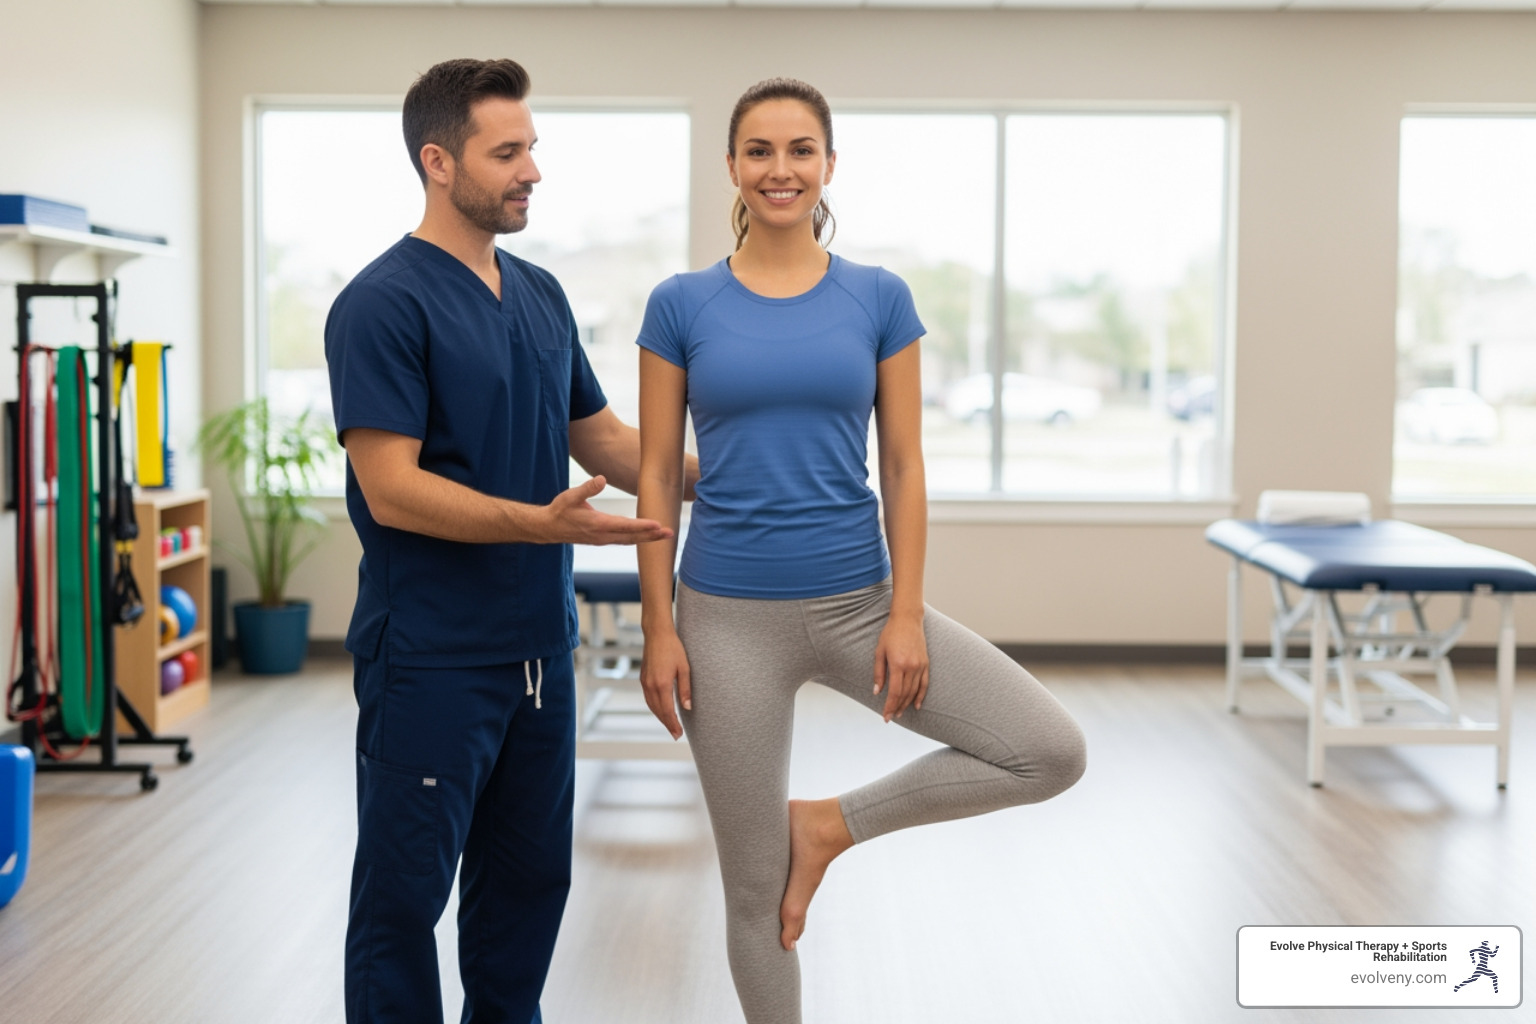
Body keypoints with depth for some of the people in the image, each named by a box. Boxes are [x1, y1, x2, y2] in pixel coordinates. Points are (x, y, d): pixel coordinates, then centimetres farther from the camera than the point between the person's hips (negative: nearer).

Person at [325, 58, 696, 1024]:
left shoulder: (542, 295, 11)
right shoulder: (384, 303, -14)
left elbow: (601, 440, 17)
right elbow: (390, 488, -20)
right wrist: (541, 523, -31)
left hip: (540, 646, 8)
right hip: (431, 659, -8)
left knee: (530, 880, 17)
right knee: (404, 892, 4)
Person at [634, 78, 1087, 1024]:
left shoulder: (880, 298, 1)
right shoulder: (682, 304, -1)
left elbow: (905, 467, 0)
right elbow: (659, 476, -1)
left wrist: (907, 614, -7)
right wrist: (659, 629, -5)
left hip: (856, 599, 2)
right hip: (730, 616, -1)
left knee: (1054, 752, -10)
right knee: (754, 884, 7)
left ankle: (831, 822, 6)